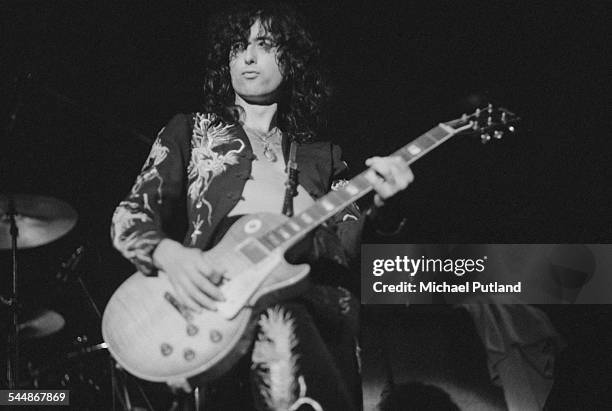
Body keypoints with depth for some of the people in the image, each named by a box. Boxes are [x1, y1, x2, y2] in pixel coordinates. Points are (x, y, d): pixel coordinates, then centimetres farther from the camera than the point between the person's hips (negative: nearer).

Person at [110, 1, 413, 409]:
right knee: (279, 330, -37)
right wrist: (169, 253, -14)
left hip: (320, 300, 3)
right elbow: (131, 214, 8)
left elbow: (345, 247, 12)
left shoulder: (322, 155, 24)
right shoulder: (190, 131, 19)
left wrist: (377, 203, -10)